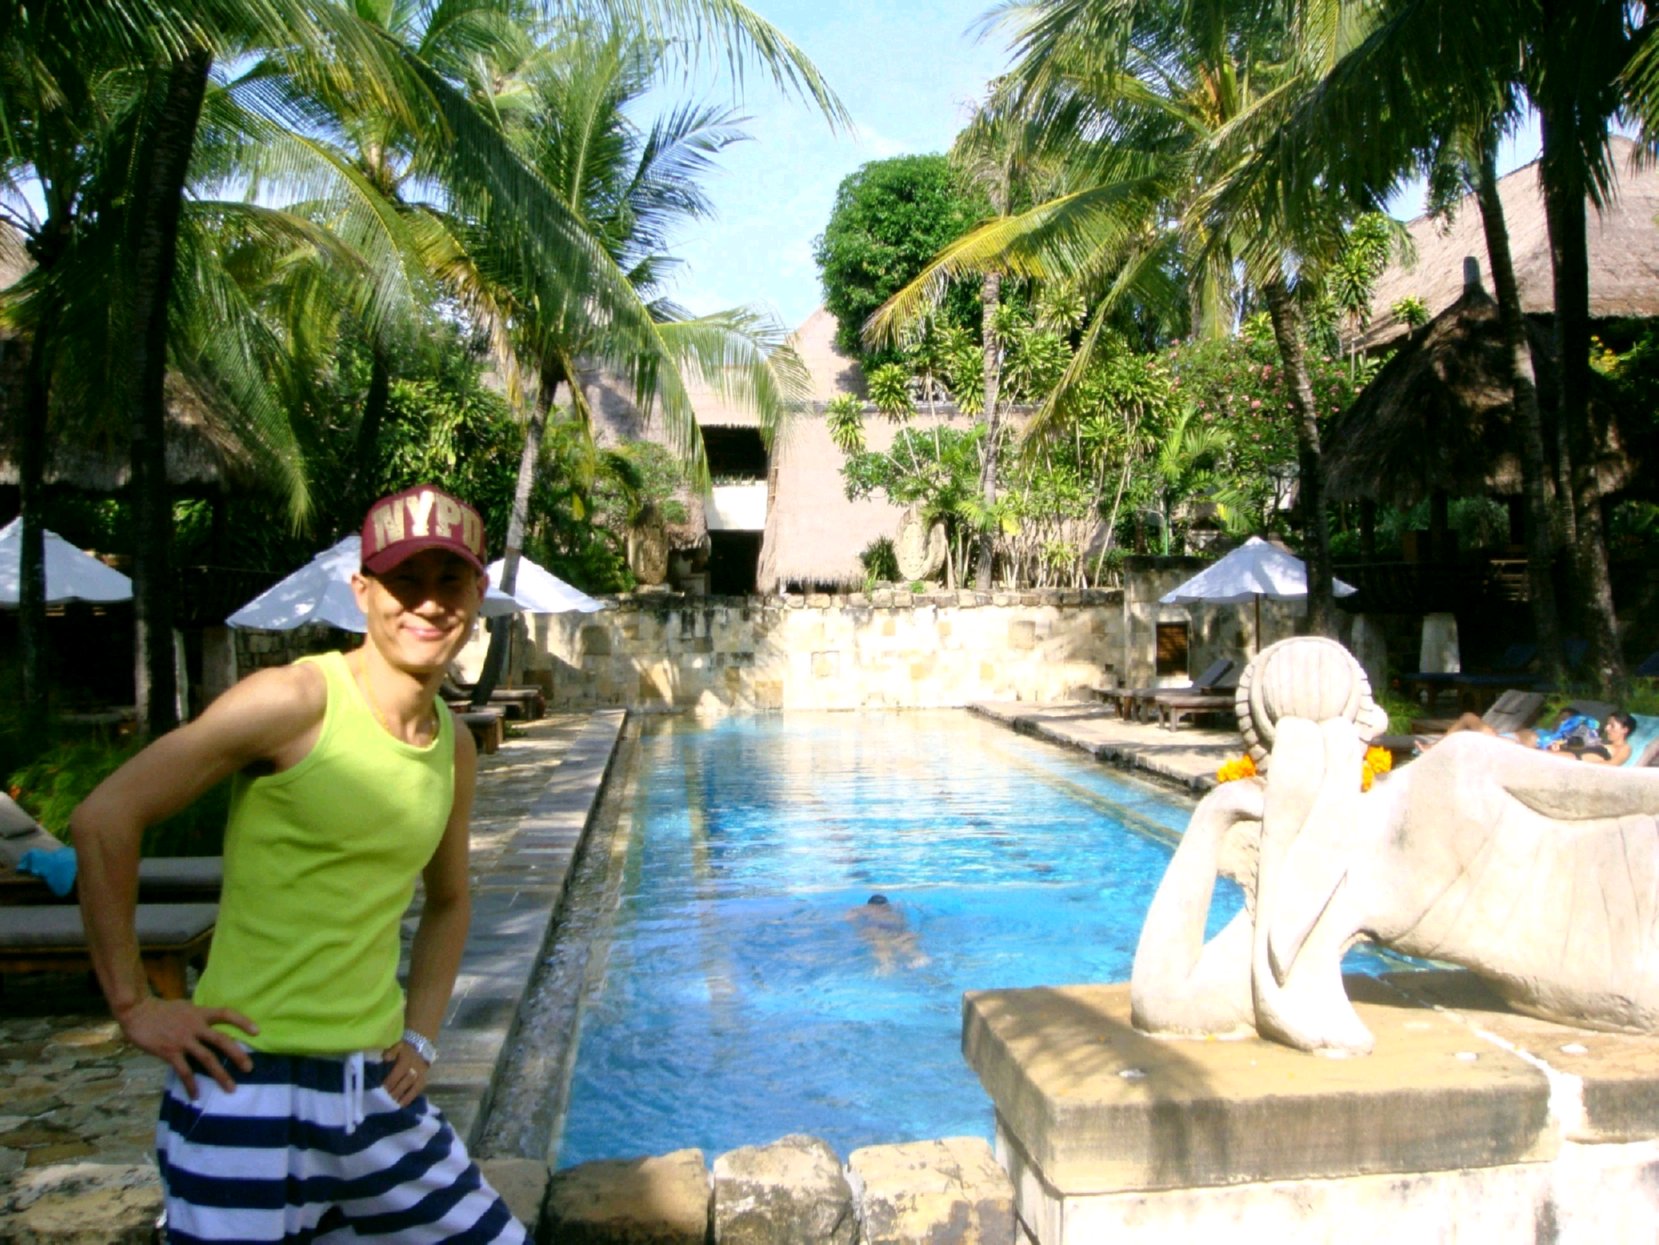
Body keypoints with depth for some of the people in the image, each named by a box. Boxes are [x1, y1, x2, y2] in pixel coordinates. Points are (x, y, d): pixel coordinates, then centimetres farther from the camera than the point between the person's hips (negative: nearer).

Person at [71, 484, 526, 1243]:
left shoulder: (454, 747, 5)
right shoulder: (295, 701, -14)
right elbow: (103, 820, -13)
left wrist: (419, 1035, 10)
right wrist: (132, 1003, -10)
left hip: (378, 1092, 6)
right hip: (250, 1088, -6)